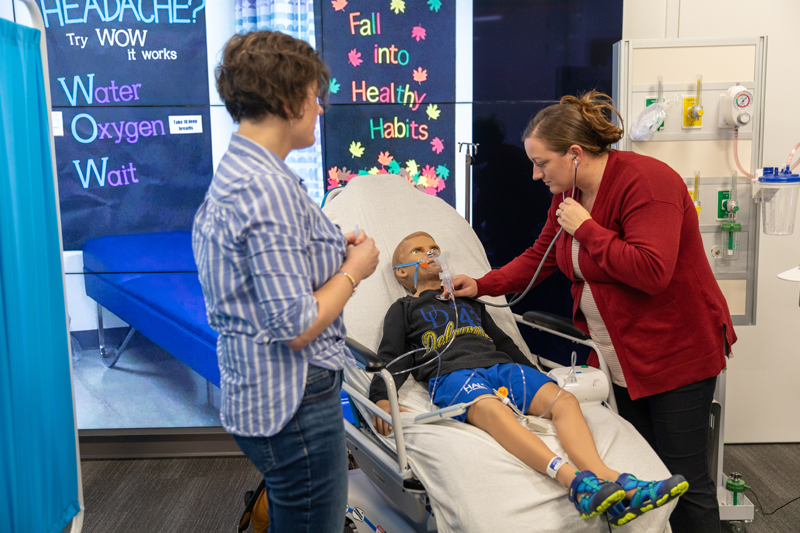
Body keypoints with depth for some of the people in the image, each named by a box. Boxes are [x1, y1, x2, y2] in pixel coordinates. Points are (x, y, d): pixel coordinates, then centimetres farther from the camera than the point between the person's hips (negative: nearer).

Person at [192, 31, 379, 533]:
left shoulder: (233, 173, 9)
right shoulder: (269, 187, -24)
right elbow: (296, 328, -25)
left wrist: (334, 253, 7)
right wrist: (354, 270, -10)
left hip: (262, 393, 10)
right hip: (294, 401, -10)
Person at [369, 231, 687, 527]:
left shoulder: (468, 301, 37)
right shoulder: (404, 310, 24)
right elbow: (391, 360, 12)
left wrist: (534, 378, 27)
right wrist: (381, 399, -8)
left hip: (501, 367, 6)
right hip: (450, 374, -5)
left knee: (563, 399, -23)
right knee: (490, 408, -39)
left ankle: (602, 476, -45)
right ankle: (571, 478, -59)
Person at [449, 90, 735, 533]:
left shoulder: (645, 181, -20)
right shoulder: (569, 192, 6)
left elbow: (651, 271, -31)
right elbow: (539, 257, 17)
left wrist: (585, 229, -23)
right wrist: (482, 286, 9)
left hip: (678, 351, -8)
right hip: (622, 355, 8)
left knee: (685, 480, 1)